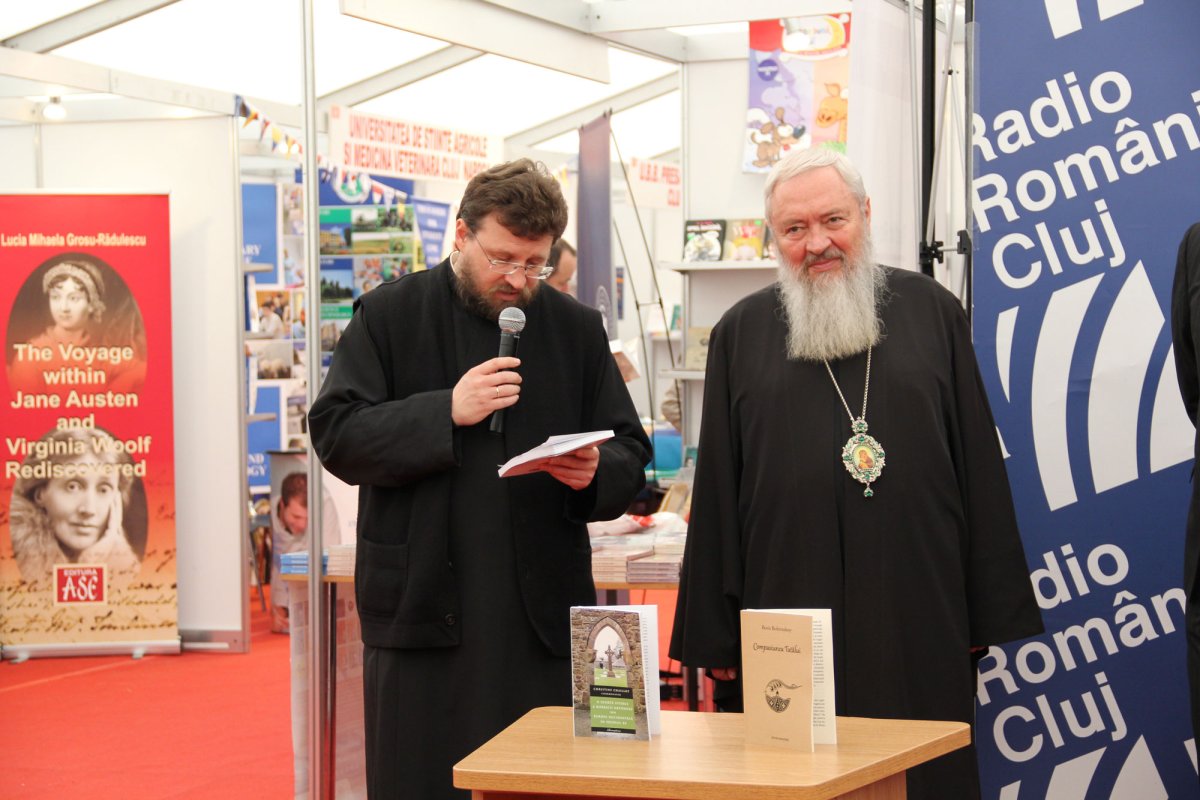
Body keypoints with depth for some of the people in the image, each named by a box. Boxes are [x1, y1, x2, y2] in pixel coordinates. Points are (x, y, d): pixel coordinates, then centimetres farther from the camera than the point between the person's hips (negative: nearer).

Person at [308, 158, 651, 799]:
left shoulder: (577, 330, 11)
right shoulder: (388, 316, 4)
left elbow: (630, 456, 12)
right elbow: (335, 436, -4)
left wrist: (595, 474, -11)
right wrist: (446, 412, -15)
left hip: (544, 618, 2)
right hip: (422, 613, -2)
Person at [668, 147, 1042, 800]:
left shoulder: (931, 312, 7)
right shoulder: (740, 335, 8)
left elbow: (979, 470, 6)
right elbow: (717, 497, 7)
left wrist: (992, 616, 3)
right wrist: (714, 639, 2)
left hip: (918, 621, 0)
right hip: (785, 613, 0)